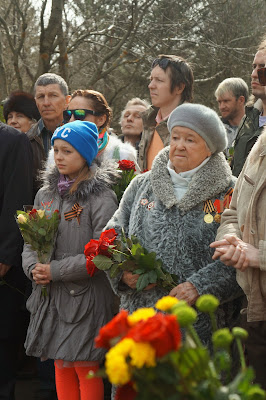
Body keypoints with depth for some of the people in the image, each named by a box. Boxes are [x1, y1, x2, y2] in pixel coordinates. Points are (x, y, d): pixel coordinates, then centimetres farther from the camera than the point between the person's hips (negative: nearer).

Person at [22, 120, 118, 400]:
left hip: (86, 296, -6)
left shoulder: (102, 198, -10)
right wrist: (33, 267, -9)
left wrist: (55, 271, -16)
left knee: (86, 369, -1)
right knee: (61, 364, 12)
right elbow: (30, 240, 11)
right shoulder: (45, 194, 10)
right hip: (50, 295, 6)